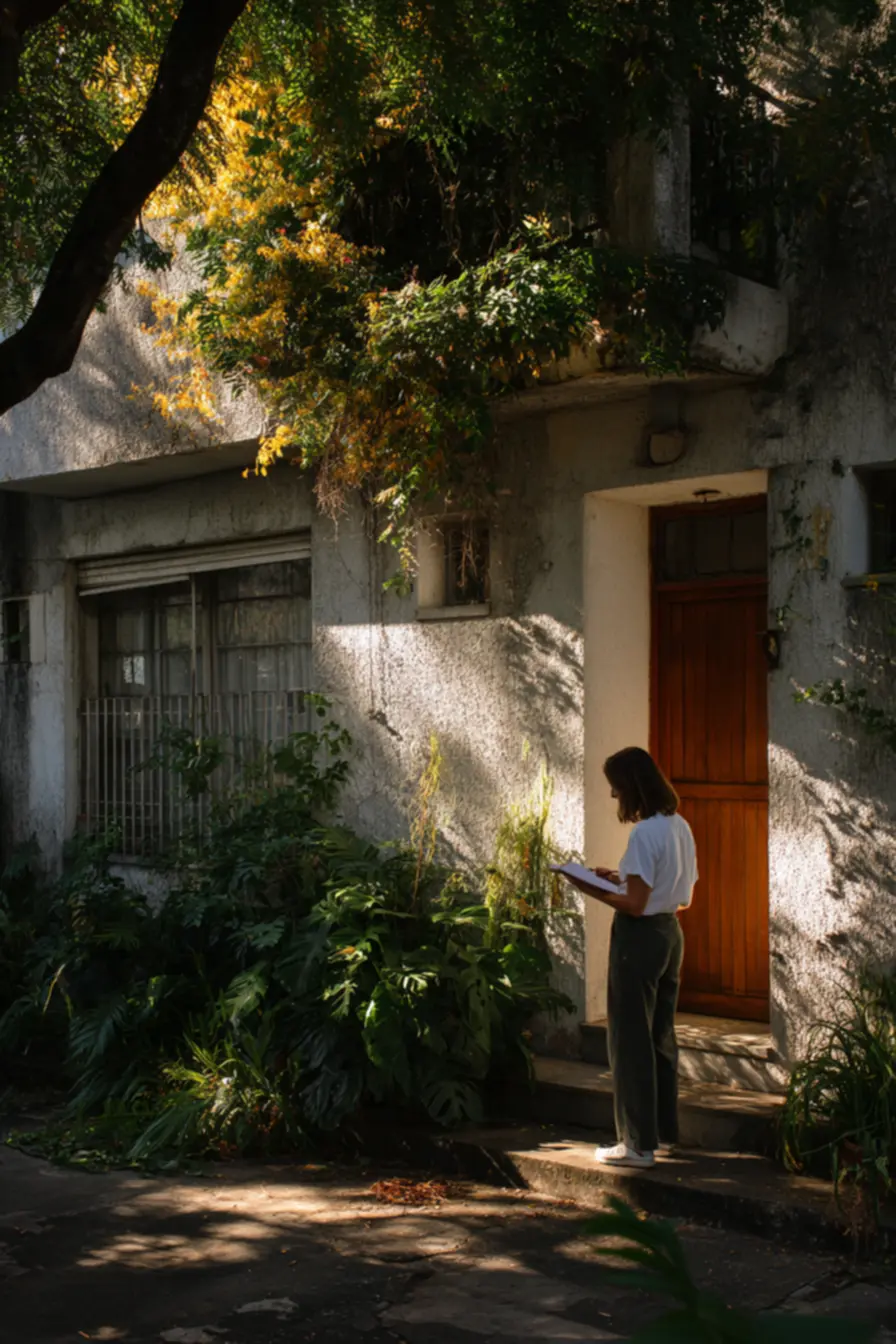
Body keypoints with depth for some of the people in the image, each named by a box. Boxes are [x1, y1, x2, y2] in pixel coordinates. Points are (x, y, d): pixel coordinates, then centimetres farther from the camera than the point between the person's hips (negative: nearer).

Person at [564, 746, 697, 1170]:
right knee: (661, 1037, 17)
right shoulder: (680, 827, 7)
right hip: (670, 933, 9)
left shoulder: (645, 833, -20)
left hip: (640, 937, -9)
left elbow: (635, 905, -22)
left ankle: (639, 1143, 4)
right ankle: (664, 1130, 27)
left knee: (631, 1040, -1)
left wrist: (594, 891, -10)